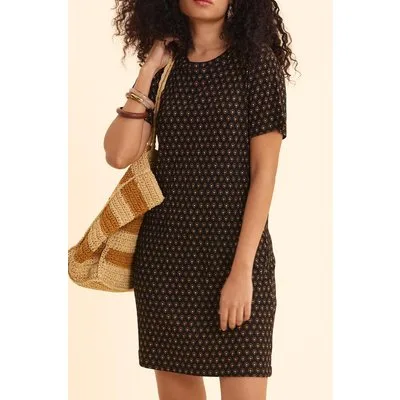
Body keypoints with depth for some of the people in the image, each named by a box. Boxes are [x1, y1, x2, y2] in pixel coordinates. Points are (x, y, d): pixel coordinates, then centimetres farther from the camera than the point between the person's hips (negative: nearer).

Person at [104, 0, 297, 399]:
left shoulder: (257, 62, -3)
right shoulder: (164, 69, 8)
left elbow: (264, 172, -8)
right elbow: (119, 155, -2)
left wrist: (242, 270, -15)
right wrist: (147, 72, -4)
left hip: (235, 247, -4)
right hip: (164, 250, 4)